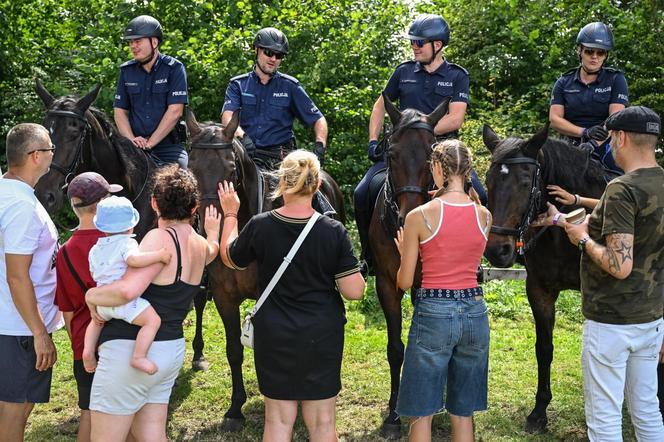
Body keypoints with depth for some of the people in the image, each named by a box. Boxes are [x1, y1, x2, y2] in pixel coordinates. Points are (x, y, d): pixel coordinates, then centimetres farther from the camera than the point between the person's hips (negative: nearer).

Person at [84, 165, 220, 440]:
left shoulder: (160, 238, -18)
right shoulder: (201, 245, 7)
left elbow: (128, 289, -32)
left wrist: (92, 295, -14)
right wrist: (213, 231, 56)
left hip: (131, 351, -8)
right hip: (172, 349, 8)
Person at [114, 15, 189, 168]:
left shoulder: (174, 68, -3)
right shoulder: (126, 71, 10)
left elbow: (175, 111, -11)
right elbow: (119, 110, 9)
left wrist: (150, 142, -15)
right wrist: (131, 140, -9)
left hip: (169, 145, -3)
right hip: (135, 147, 3)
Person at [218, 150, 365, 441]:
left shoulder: (260, 226, -12)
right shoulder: (334, 232, -14)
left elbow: (230, 259, 8)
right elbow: (354, 292, -14)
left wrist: (230, 215, 20)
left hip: (274, 338, 1)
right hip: (323, 339, 0)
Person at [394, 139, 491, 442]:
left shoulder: (419, 216, -10)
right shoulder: (484, 216, 1)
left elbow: (404, 282, -6)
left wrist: (405, 253, 16)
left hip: (433, 314, -4)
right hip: (475, 313, 5)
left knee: (421, 414, 7)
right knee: (463, 413, 16)